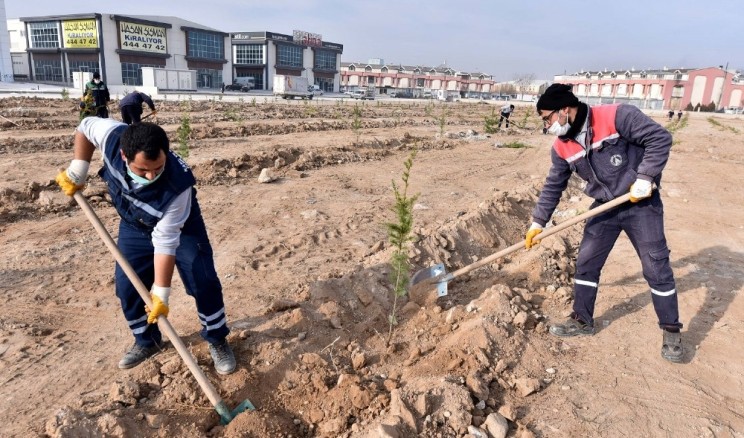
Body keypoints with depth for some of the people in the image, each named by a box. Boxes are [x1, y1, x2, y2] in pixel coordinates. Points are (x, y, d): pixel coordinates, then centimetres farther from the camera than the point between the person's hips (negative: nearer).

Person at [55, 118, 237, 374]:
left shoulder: (177, 185, -43)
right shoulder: (113, 137, -35)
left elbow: (165, 241, -35)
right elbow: (85, 127, -9)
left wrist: (161, 293, -30)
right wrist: (77, 172, -12)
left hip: (180, 228, -4)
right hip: (134, 227, 4)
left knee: (203, 283, -8)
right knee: (127, 287, 6)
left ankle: (217, 340, 13)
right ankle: (146, 341, 28)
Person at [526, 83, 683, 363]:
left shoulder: (616, 116, -20)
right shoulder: (562, 147, -2)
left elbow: (660, 138, -18)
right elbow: (553, 186, 6)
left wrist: (645, 177, -24)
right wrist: (538, 222, 5)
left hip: (641, 204, -5)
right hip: (604, 208, 5)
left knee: (657, 268, 1)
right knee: (586, 264, 6)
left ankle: (671, 331, 19)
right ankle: (582, 320, 24)